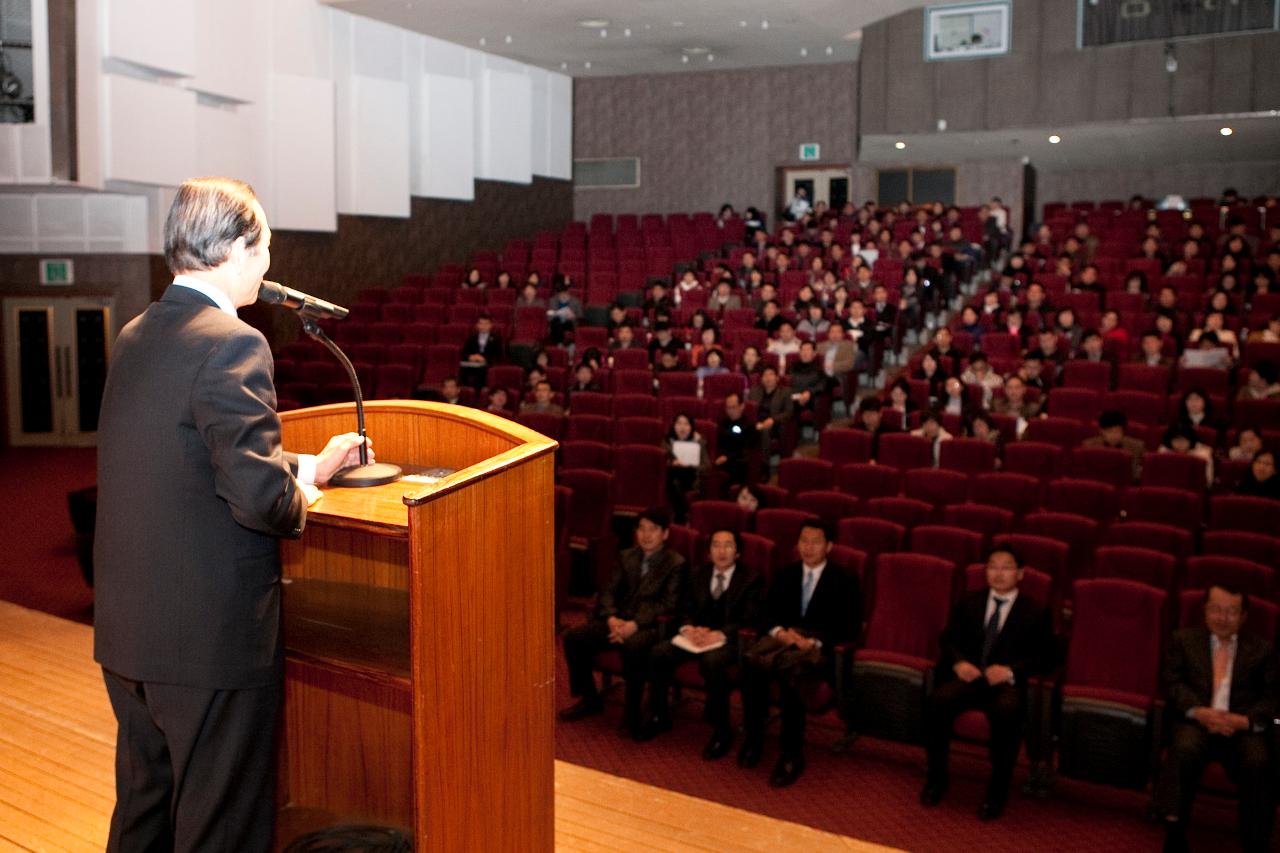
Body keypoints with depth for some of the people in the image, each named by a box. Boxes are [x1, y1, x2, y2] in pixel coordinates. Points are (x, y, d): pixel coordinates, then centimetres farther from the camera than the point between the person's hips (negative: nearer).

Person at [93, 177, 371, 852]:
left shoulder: (136, 336, 8)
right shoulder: (232, 344, -19)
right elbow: (260, 497, -25)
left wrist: (307, 467, 18)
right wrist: (300, 501, -3)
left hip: (127, 631, 9)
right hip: (212, 637, -8)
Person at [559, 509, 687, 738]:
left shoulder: (676, 563, -1)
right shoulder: (627, 557, 16)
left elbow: (667, 604, -11)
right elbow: (609, 591, 10)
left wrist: (634, 625, -23)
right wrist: (612, 618, -12)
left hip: (650, 625, -6)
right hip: (620, 620, 6)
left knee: (633, 646, -39)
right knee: (573, 636, -12)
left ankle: (632, 712, -22)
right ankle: (589, 699, 6)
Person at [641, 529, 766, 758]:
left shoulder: (752, 578, 0)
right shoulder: (697, 574, 15)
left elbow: (749, 621, -10)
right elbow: (683, 610, 12)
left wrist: (719, 634, -25)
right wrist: (688, 628, -12)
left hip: (730, 640, -5)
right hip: (696, 635, 5)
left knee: (712, 661, -38)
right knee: (659, 653, -20)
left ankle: (722, 731, -22)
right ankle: (659, 716, 0)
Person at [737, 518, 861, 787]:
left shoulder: (844, 580, 3)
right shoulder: (785, 574, 18)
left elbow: (850, 627, -4)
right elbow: (769, 612, 15)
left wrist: (814, 642, -17)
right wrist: (779, 632, -9)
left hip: (821, 645, -4)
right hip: (784, 636, 4)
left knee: (791, 670, -39)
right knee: (751, 662, -32)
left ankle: (792, 755, -28)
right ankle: (753, 738, -20)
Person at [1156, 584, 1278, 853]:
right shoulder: (1183, 640, 18)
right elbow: (1173, 683, 6)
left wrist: (1245, 720, -13)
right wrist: (1199, 711, -14)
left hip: (1243, 727, 1)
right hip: (1196, 721, 0)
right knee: (1184, 749, -34)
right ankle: (1174, 830, -29)